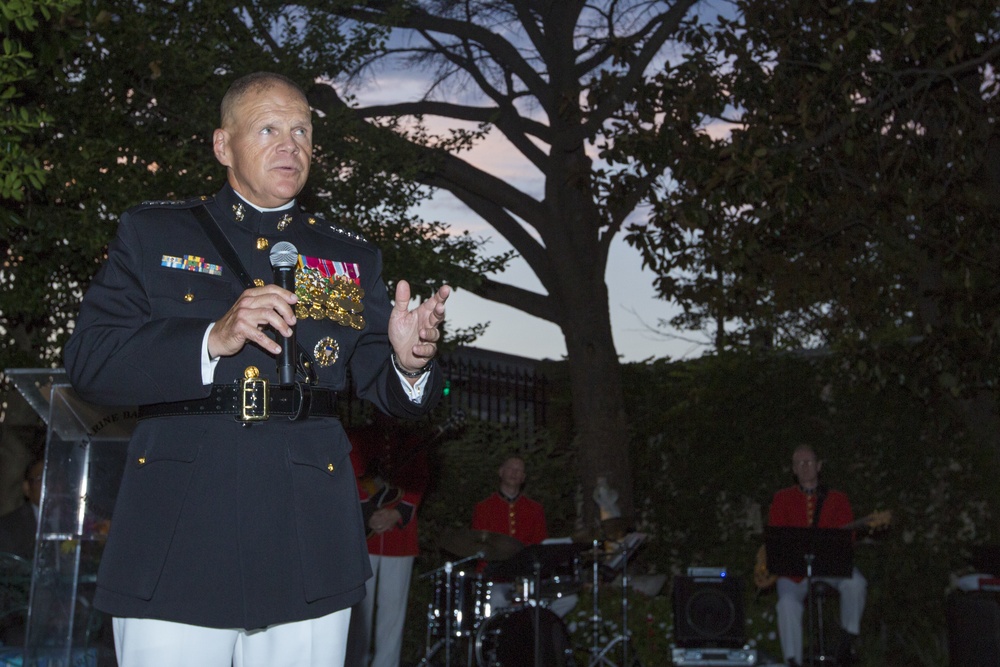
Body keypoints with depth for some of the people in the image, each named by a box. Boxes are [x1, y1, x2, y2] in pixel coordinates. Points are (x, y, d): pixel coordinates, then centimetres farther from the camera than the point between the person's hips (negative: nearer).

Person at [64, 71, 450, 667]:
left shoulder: (352, 259, 15)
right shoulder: (153, 232, 10)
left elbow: (389, 389, 8)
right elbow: (89, 360, -1)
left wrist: (409, 362, -16)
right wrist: (212, 339, -16)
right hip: (176, 542, -1)